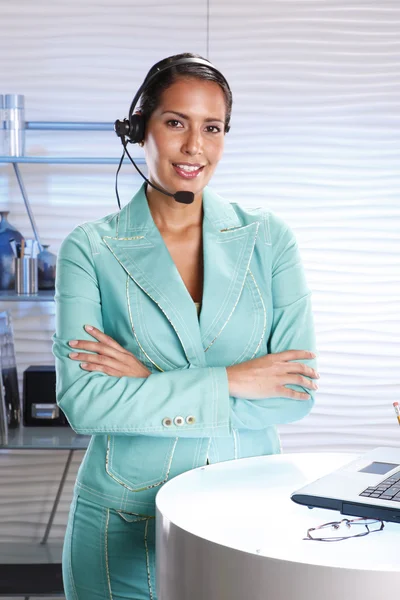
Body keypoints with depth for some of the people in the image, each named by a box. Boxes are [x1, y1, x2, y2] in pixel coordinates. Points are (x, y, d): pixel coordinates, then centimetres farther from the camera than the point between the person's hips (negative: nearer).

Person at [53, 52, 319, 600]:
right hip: (127, 520, -1)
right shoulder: (90, 249, -4)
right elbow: (82, 401, -14)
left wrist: (151, 387, -15)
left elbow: (297, 395, -7)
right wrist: (228, 381, -17)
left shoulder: (268, 239, 1)